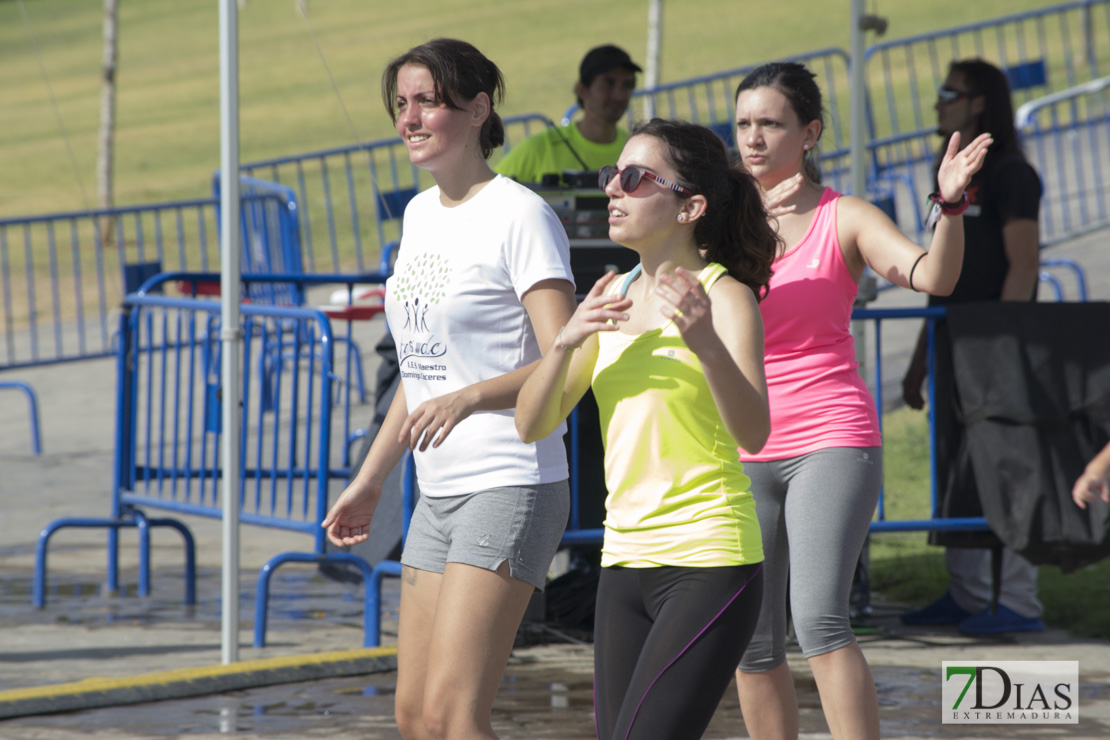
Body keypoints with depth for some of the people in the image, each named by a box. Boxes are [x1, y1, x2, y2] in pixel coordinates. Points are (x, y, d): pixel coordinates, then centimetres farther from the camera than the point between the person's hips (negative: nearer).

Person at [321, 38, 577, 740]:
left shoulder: (520, 216, -11)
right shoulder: (421, 214, 15)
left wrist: (468, 398, -33)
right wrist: (371, 479, 23)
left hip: (511, 486, -9)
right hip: (439, 493, 9)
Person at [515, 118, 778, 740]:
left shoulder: (725, 296, -9)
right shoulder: (613, 297, 11)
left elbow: (752, 433, -23)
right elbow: (533, 425, 7)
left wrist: (706, 344, -40)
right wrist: (566, 341, -11)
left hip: (709, 563, -7)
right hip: (626, 563, 7)